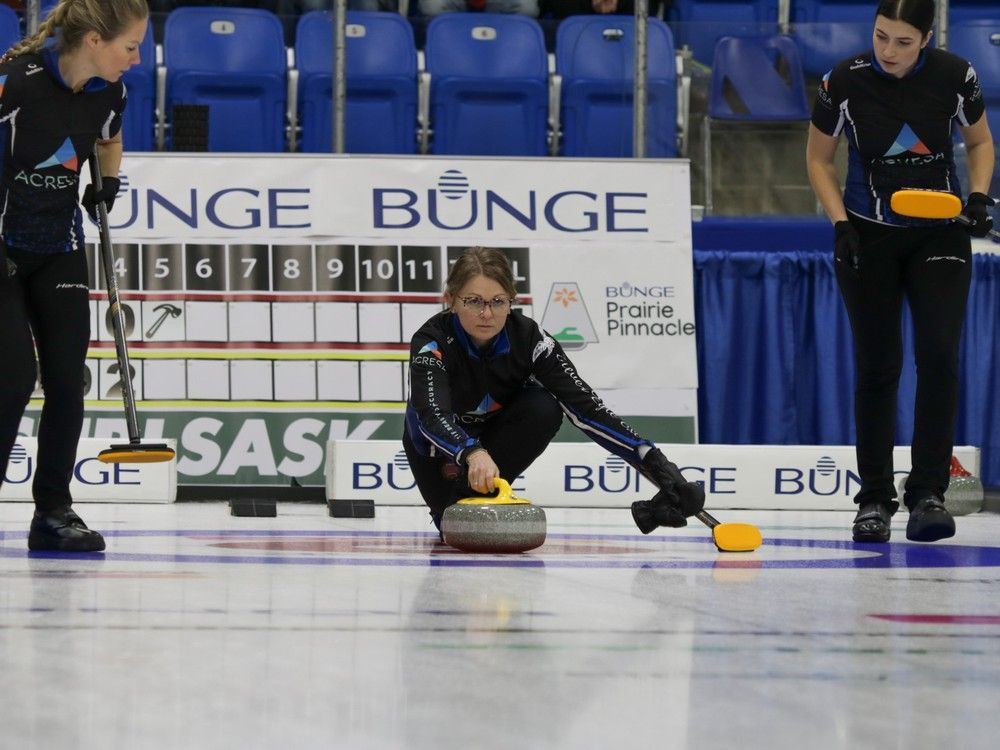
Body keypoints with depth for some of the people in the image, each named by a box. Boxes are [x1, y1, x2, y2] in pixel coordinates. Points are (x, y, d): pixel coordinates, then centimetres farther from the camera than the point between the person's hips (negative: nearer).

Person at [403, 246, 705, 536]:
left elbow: (584, 406, -32)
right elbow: (431, 413, -50)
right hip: (441, 446, -1)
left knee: (543, 409, -29)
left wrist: (653, 461, -43)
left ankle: (480, 490, -13)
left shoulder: (527, 337, -28)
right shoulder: (431, 343, -34)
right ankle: (452, 505, 15)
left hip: (496, 434, 1)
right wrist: (473, 454, -72)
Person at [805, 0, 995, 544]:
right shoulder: (844, 83, -14)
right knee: (877, 366, 1)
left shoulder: (954, 77, -12)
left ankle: (928, 493, -7)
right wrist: (840, 223, -11)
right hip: (869, 236, 0)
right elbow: (818, 159, 0)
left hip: (940, 234, 0)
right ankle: (874, 499, 12)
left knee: (938, 355, -13)